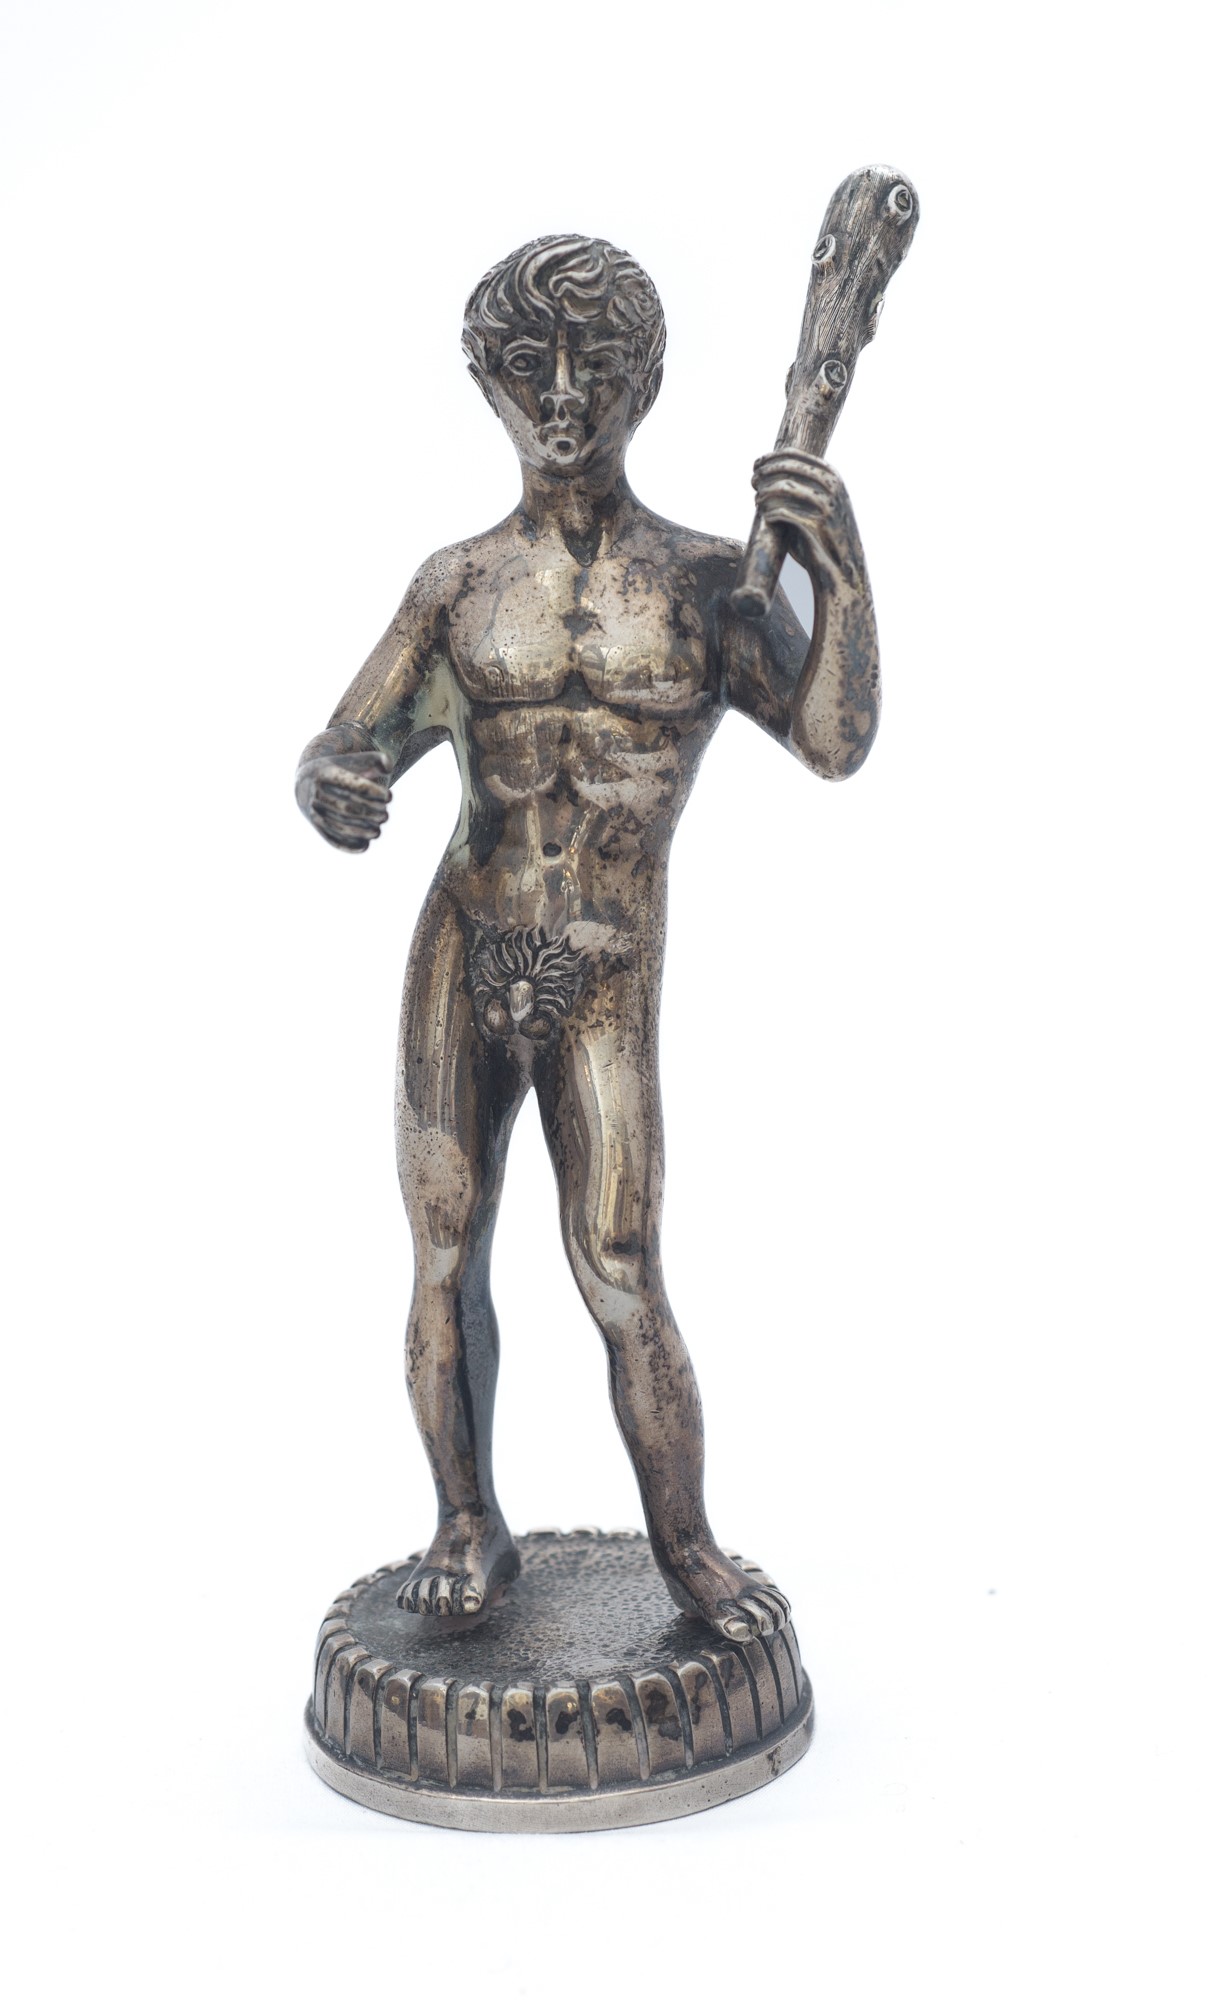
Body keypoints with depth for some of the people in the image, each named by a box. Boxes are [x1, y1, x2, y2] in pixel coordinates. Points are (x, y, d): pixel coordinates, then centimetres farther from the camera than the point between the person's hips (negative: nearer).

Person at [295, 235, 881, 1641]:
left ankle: (686, 1546, 15)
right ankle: (469, 1526, 22)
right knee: (445, 1255, 4)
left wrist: (842, 572, -22)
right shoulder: (456, 586, 5)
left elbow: (833, 744, -9)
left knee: (622, 1282, -5)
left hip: (605, 994, -2)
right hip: (460, 960, 2)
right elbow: (342, 748, 5)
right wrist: (331, 788, -20)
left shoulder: (709, 581, 1)